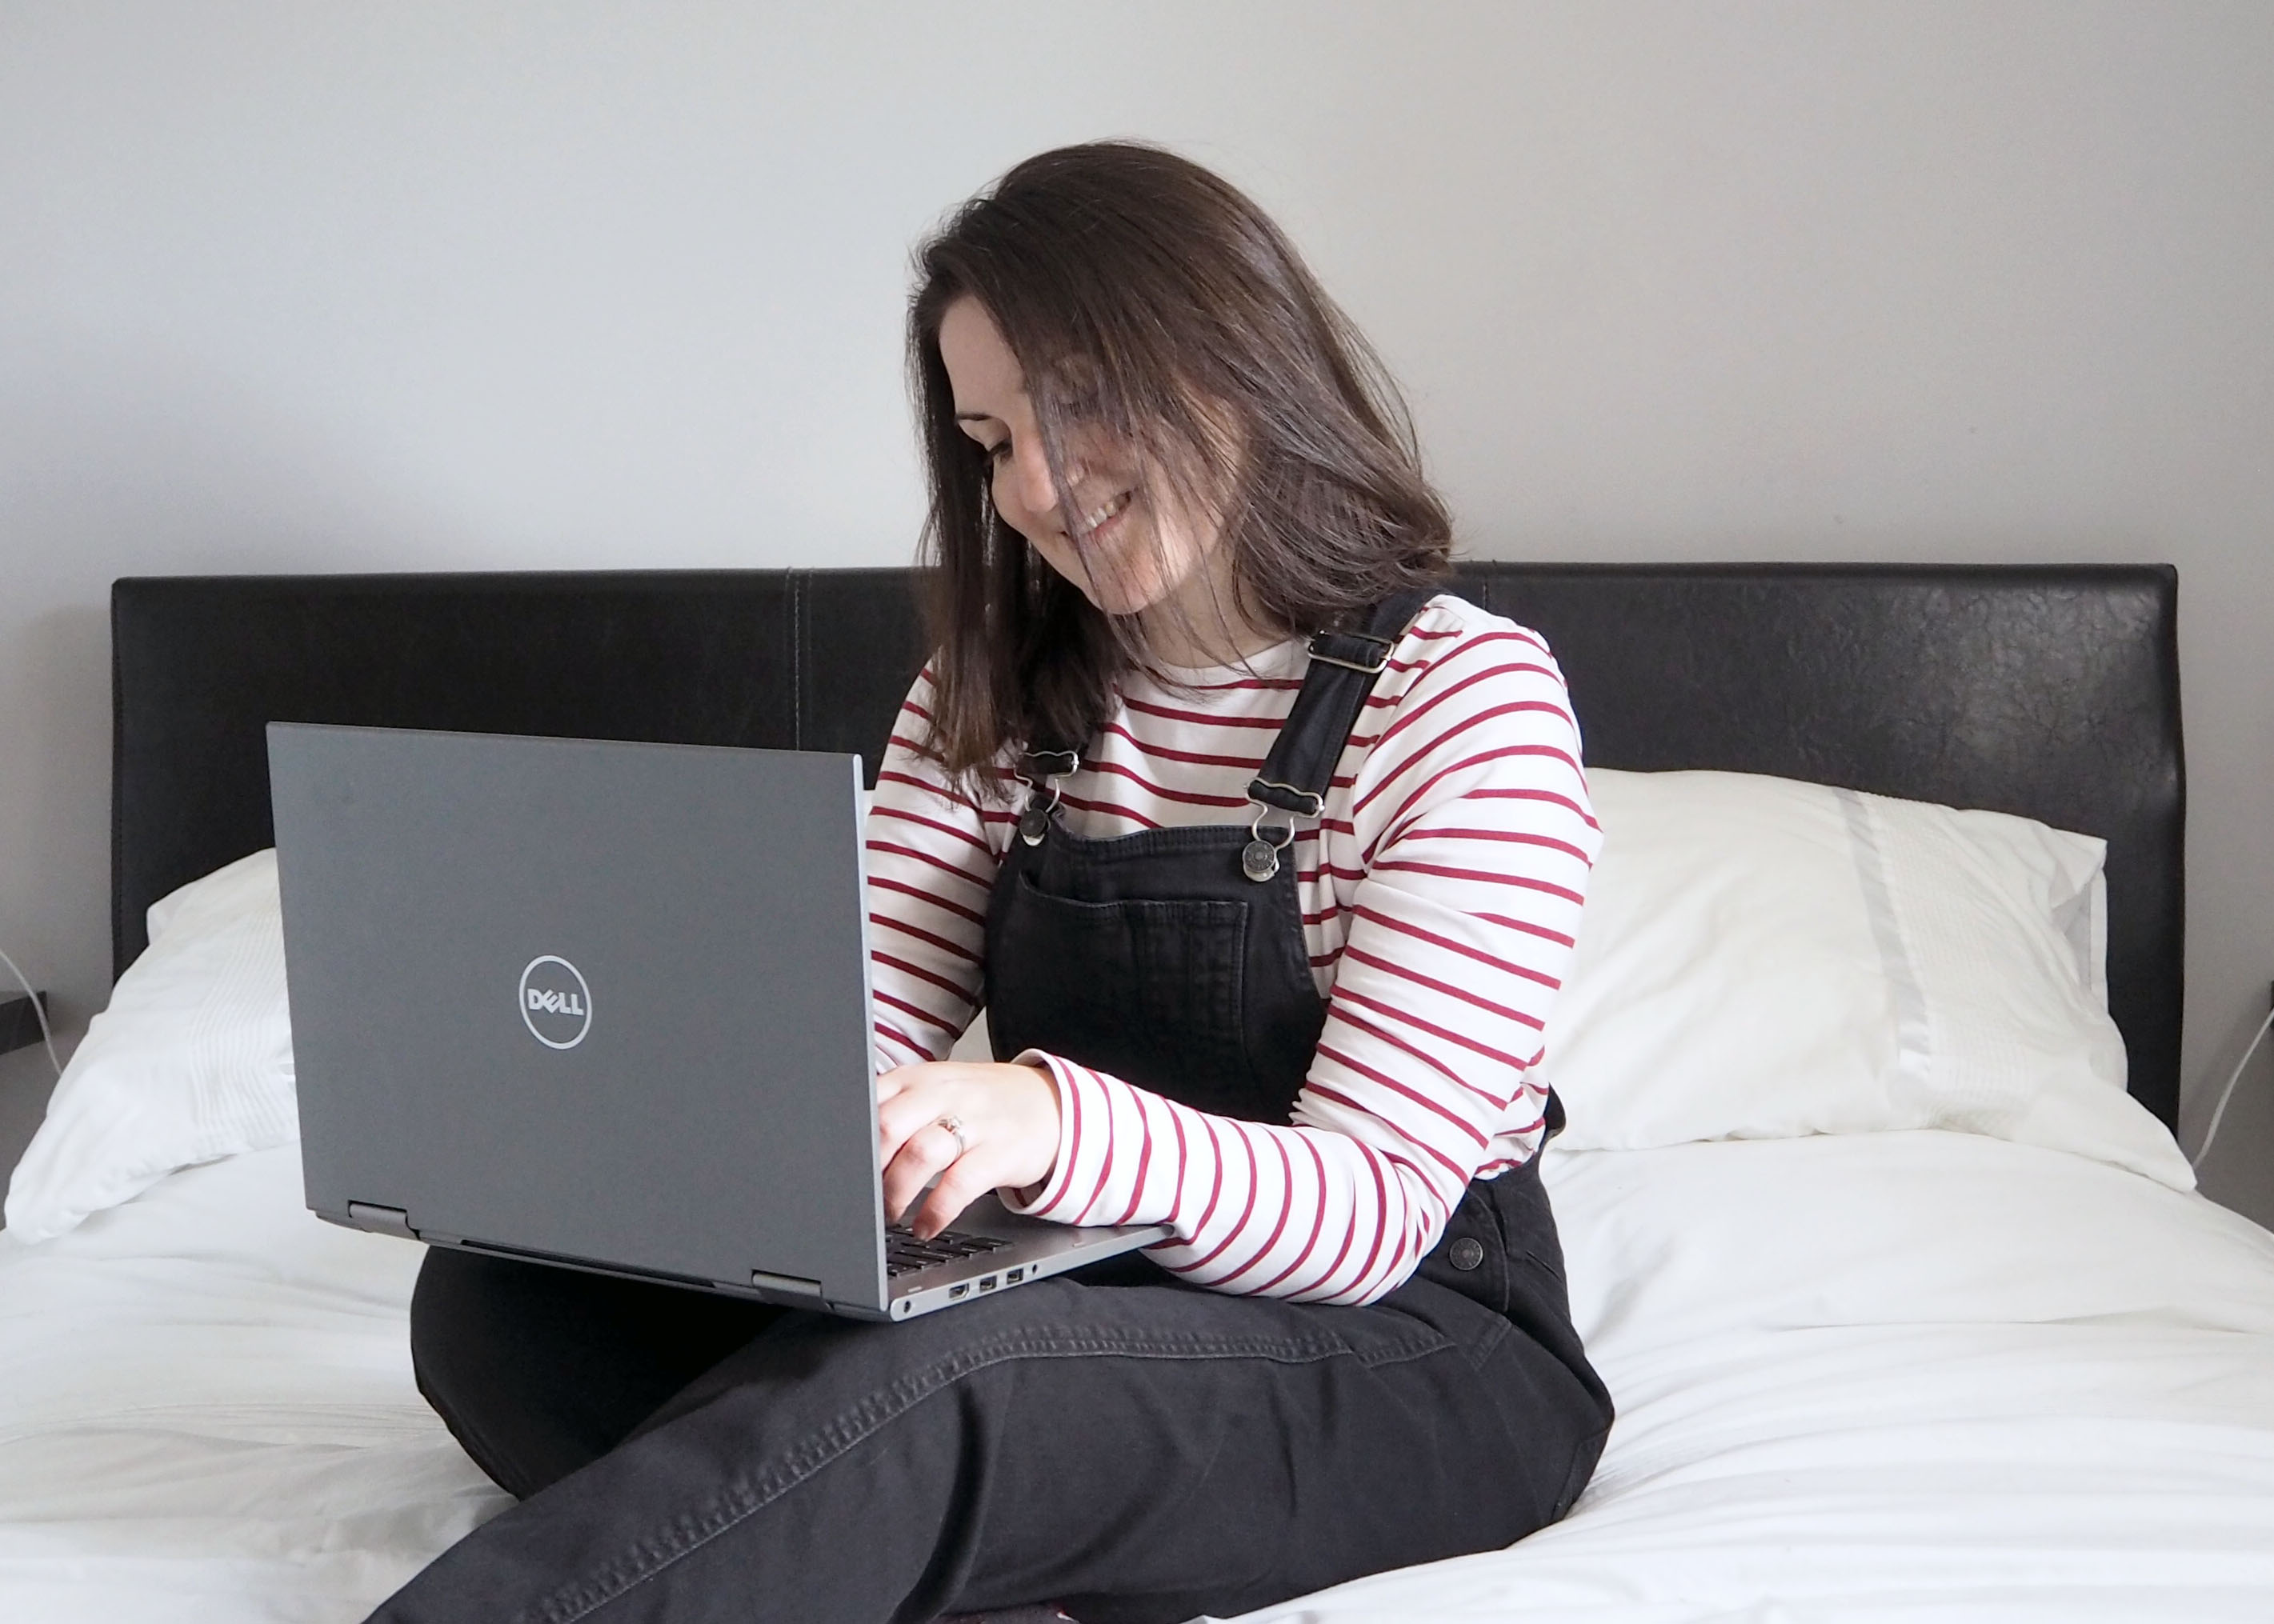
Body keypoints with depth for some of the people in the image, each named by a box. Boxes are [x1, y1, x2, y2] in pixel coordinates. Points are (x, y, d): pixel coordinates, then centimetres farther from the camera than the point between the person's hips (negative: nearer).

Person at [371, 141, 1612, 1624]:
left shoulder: (1467, 698, -9)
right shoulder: (998, 696, 12)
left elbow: (1371, 1209, -17)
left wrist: (1057, 1124, -38)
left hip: (1416, 1350, -6)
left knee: (915, 1384, -39)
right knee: (498, 1291, -17)